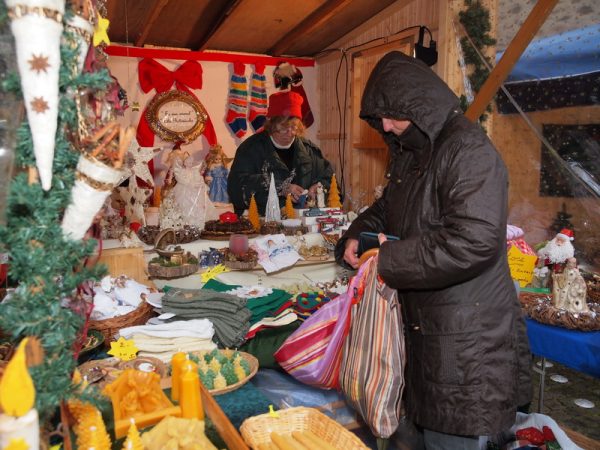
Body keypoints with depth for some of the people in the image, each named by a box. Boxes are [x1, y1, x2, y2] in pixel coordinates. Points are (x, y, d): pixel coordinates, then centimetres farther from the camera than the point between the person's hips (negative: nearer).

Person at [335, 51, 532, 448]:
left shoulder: (469, 150, -18)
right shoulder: (410, 154, 12)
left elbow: (475, 241, -30)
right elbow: (386, 207, 24)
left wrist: (389, 259, -20)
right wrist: (356, 237, 2)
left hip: (467, 340, -9)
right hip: (425, 326, 9)